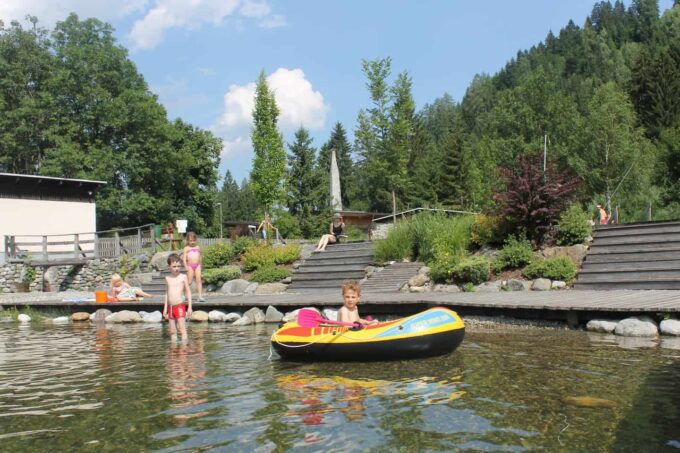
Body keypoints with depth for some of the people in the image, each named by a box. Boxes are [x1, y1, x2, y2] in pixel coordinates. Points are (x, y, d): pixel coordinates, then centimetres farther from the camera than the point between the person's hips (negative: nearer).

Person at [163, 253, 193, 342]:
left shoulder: (183, 277, -2)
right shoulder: (167, 278, 10)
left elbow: (188, 292, 0)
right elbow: (167, 293, 17)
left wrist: (189, 307, -4)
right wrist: (165, 308, 16)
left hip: (180, 306, -5)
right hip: (170, 307, 5)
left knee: (182, 329, -7)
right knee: (172, 331, 8)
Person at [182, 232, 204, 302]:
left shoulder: (198, 248, 14)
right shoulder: (186, 248, 3)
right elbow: (184, 258, -4)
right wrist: (186, 266, -13)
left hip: (197, 265, 3)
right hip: (190, 266, -3)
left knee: (199, 280, -6)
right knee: (189, 281, -1)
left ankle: (200, 296, -10)